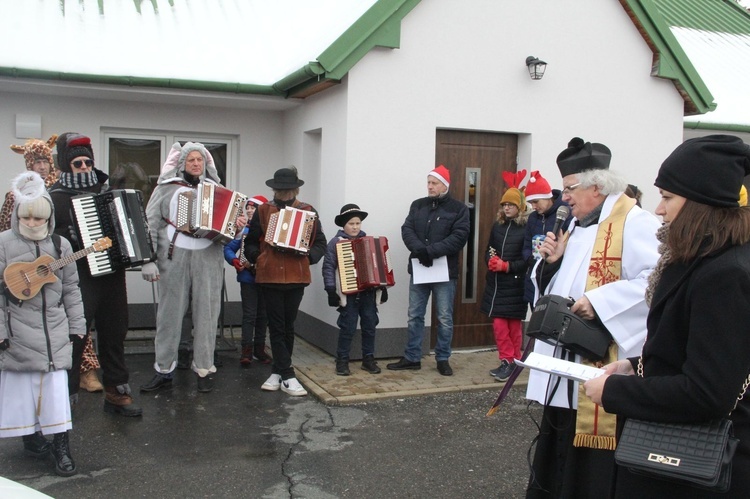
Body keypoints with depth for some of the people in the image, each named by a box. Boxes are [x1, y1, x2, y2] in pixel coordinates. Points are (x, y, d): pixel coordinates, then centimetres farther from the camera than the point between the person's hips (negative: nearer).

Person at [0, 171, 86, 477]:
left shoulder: (60, 244, 4)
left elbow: (71, 289, 9)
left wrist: (76, 325, 8)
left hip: (54, 331, 2)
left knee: (56, 387, 1)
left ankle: (61, 448, 8)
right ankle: (32, 437, 25)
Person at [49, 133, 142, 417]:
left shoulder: (105, 190, 13)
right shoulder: (55, 197, -6)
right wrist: (71, 237, -26)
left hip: (112, 276, 6)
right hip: (79, 281, -6)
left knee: (114, 335, 14)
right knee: (73, 340, -5)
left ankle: (116, 391, 26)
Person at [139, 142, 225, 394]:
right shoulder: (167, 188, 8)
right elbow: (150, 224, 3)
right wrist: (148, 259, -5)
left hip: (208, 258, 1)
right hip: (174, 257, -1)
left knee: (207, 313, 2)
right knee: (169, 314, 3)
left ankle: (204, 370, 12)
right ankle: (163, 371, 14)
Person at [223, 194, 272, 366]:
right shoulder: (243, 229, 4)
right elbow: (228, 248, 3)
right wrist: (234, 260, -14)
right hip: (248, 278, 0)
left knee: (263, 315, 9)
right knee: (249, 314, -4)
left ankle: (259, 348, 18)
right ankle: (246, 350, -2)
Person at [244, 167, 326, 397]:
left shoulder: (308, 212, 3)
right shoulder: (263, 211, 4)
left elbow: (320, 243, 5)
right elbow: (250, 242, 10)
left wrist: (308, 256, -13)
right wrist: (258, 258, -8)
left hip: (296, 277, 0)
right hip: (270, 276, 0)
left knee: (288, 326, 11)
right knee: (276, 327, 1)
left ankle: (277, 371, 24)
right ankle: (287, 377, 5)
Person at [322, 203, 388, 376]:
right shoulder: (335, 242, -2)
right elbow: (328, 267, -6)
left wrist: (383, 286, 12)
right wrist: (331, 290, -13)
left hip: (369, 292, 4)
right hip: (348, 293, -4)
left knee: (370, 326, 8)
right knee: (348, 328, -2)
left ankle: (368, 359, 20)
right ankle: (342, 361, 10)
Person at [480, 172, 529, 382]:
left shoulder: (527, 227, -8)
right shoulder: (497, 225, 10)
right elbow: (489, 249, 15)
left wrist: (507, 266, -19)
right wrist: (490, 261, -6)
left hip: (515, 283, -5)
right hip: (496, 282, 5)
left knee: (514, 323, 6)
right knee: (498, 323, 2)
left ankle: (513, 361, 17)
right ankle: (507, 361, 13)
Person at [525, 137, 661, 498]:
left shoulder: (633, 222, -12)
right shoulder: (578, 226, 17)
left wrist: (599, 302, -26)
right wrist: (551, 262, 2)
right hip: (565, 363, 9)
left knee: (594, 468, 1)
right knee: (557, 453, 17)